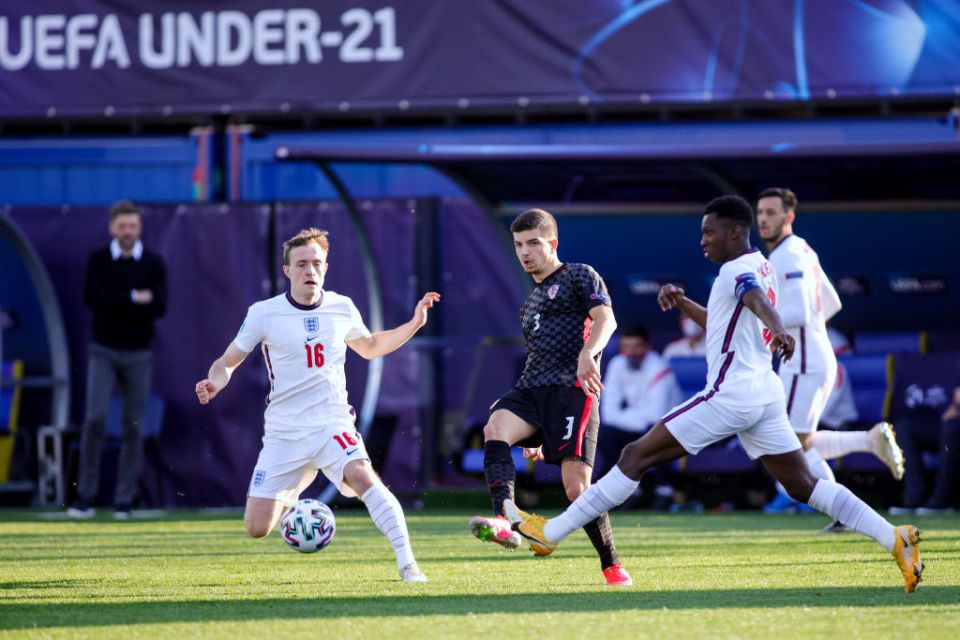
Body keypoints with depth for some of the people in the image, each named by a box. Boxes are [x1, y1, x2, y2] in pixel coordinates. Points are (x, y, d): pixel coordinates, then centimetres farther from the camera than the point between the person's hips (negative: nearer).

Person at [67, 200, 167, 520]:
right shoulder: (98, 260, 0)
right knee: (95, 418, -13)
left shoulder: (153, 263, 0)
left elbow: (159, 307, -12)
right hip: (103, 352, -1)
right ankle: (86, 497, -8)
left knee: (133, 426, 2)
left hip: (139, 354, 1)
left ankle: (124, 501, 8)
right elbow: (90, 297, -15)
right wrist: (134, 299, -16)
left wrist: (113, 304, -15)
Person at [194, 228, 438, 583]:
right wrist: (214, 382, -18)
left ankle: (407, 563, -32)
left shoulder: (342, 308, 4)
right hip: (283, 433, 0)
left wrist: (415, 323, 14)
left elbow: (369, 347, 25)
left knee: (362, 475, -33)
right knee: (257, 528, -3)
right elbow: (227, 361, 5)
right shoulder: (264, 314, -4)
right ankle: (289, 496, 35)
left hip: (332, 424, 0)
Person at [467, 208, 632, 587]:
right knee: (495, 428, -28)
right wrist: (535, 434, 30)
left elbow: (605, 318, -9)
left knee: (577, 486, -13)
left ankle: (612, 566, 4)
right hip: (531, 387, 6)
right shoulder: (530, 305, 30)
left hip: (572, 388, -6)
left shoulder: (579, 276, 8)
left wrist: (587, 353, -31)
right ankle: (503, 522, -46)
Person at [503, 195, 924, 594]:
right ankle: (895, 538, -6)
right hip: (765, 394, 9)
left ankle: (550, 533, -4)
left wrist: (778, 331, -56)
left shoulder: (739, 271, -11)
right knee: (803, 486, 6)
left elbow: (758, 302, -35)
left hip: (729, 396, -9)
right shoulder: (759, 268, 18)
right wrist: (683, 304, 21)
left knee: (637, 456, -5)